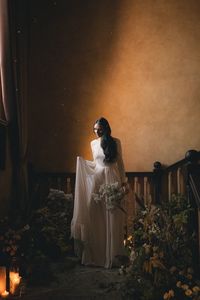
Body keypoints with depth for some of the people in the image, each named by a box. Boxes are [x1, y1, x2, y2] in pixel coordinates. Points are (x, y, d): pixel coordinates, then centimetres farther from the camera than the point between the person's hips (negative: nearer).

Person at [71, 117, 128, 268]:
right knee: (94, 217, -1)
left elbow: (120, 162, 5)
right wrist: (82, 161, 5)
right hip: (96, 179, 3)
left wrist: (123, 180, 2)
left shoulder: (115, 142, 1)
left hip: (111, 179, -2)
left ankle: (111, 254, 10)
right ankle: (95, 254, 10)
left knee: (111, 217, 0)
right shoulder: (94, 143, 10)